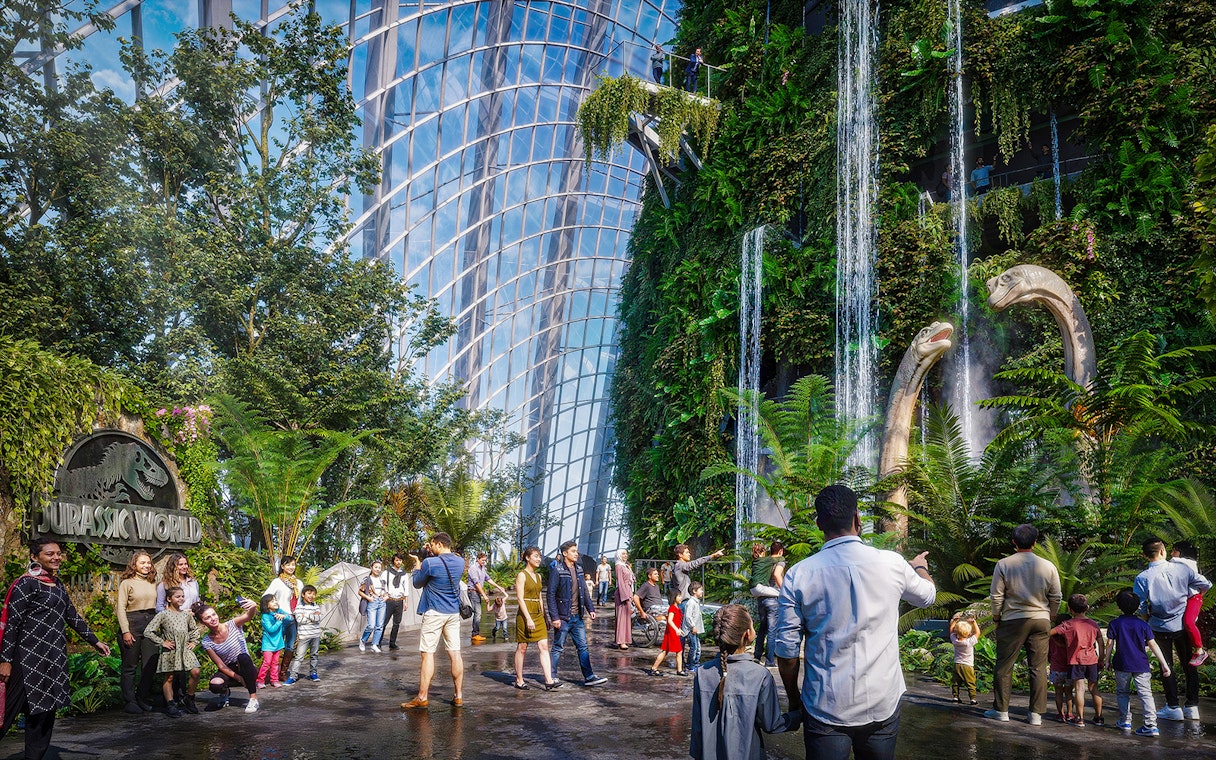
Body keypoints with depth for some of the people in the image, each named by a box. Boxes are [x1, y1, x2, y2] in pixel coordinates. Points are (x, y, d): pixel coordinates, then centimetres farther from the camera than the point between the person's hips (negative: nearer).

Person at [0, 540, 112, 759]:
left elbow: (72, 616, 21)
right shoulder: (27, 583, -10)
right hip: (30, 657, -8)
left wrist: (94, 641, 22)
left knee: (45, 709, 10)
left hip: (54, 658, 8)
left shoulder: (57, 584, 14)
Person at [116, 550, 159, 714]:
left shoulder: (153, 583, 13)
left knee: (150, 664, 2)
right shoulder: (127, 583, -1)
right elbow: (121, 608, -5)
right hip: (132, 622, -4)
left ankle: (144, 699, 13)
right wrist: (125, 631, -11)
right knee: (130, 666, 2)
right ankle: (130, 702, 10)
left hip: (150, 624, 4)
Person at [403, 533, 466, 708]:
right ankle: (459, 696, 8)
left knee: (428, 654, -1)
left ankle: (422, 698, 2)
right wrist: (434, 555, 16)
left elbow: (417, 583, 2)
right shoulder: (460, 562, 3)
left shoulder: (429, 563, -14)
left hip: (434, 613, -5)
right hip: (454, 613, 5)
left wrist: (417, 567, 17)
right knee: (455, 653, 6)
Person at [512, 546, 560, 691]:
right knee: (522, 648, 4)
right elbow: (520, 598, -14)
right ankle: (519, 680, 15)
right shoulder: (522, 575, -8)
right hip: (525, 614, -7)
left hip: (538, 615, 7)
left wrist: (543, 616, 16)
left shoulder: (538, 576, 14)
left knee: (544, 647, -4)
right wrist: (528, 618, -20)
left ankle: (549, 681, -9)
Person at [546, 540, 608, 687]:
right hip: (563, 618, -7)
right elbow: (550, 595, -13)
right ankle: (552, 677, 15)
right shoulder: (557, 570, -12)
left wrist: (590, 608, 8)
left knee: (583, 646, 7)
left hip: (578, 617, 7)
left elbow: (584, 591, 17)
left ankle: (589, 677, 10)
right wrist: (555, 617, -18)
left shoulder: (577, 569, 10)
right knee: (558, 647, 4)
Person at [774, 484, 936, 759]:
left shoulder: (798, 576, -9)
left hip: (825, 709, -1)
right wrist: (920, 566, 38)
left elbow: (787, 651, -5)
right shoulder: (892, 564, -7)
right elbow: (927, 596, 16)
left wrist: (793, 699, 12)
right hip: (882, 706, 2)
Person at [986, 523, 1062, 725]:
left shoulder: (1003, 565, -5)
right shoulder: (1048, 566, 1)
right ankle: (1036, 714, 8)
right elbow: (1056, 598, 5)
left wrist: (996, 619, 8)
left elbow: (997, 596, -4)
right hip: (1041, 620, 2)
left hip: (1013, 620, -2)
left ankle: (1001, 710, 10)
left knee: (1004, 666, 6)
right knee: (1038, 668, 7)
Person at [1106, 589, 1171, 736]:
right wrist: (1164, 664, 3)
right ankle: (1151, 725, -11)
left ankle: (1125, 721, 19)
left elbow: (1110, 644, -2)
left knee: (1122, 693, 15)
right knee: (1146, 694, -1)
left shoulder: (1114, 624, -2)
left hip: (1122, 665, -1)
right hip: (1141, 665, 1)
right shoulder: (1143, 625, 1)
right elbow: (1153, 645, -1)